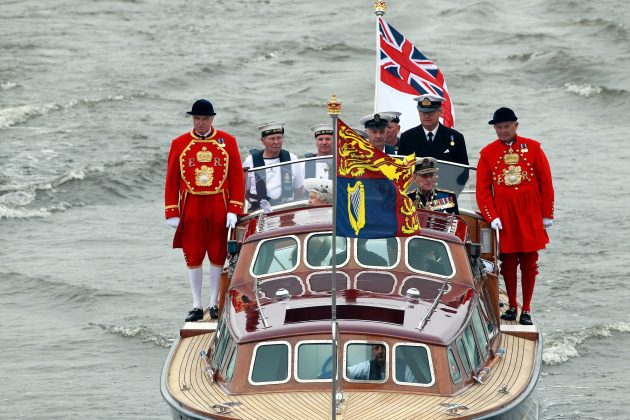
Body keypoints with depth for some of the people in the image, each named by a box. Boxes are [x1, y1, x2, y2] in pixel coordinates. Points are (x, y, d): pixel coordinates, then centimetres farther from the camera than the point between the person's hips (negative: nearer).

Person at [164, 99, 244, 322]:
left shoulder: (227, 142, 1)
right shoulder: (179, 144, 3)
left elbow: (237, 176, 0)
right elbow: (171, 180, 4)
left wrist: (234, 210, -7)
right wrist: (172, 212, -1)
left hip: (219, 207, 0)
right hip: (191, 208, 0)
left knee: (218, 256, 5)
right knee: (193, 257, 2)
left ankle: (214, 304, 14)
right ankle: (197, 306, 9)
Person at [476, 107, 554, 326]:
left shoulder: (533, 148, 0)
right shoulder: (487, 153, 1)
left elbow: (546, 183, 3)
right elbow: (482, 189, 2)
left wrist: (547, 216, 1)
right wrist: (492, 217, -8)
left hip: (530, 215, 0)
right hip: (504, 216, 0)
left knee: (529, 262, 3)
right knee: (508, 262, 4)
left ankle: (526, 310, 10)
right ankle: (512, 306, 16)